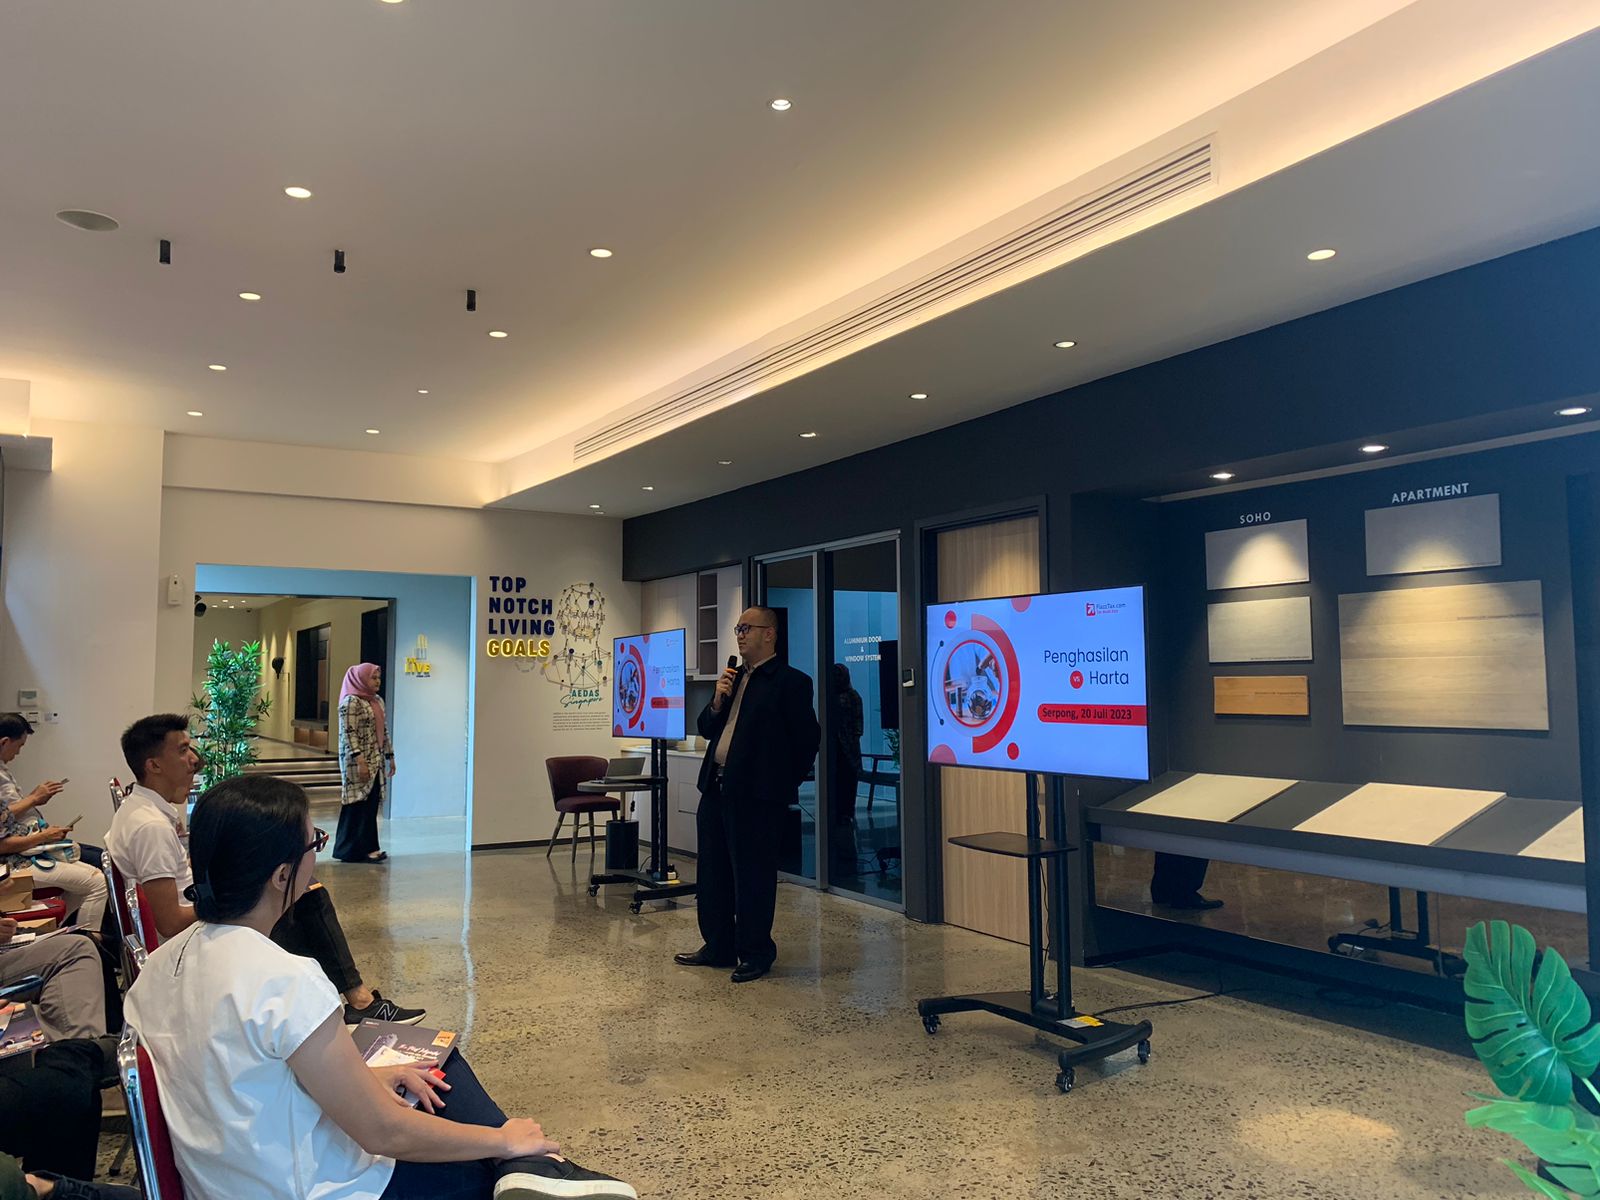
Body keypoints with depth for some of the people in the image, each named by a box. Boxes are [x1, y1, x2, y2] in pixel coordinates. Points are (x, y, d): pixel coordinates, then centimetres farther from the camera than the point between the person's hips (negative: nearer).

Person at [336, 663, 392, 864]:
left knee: (372, 805, 9)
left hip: (377, 762, 8)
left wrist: (390, 756, 17)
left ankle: (368, 847, 14)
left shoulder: (378, 701, 14)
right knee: (359, 804, -3)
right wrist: (360, 761, -23)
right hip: (358, 763, -8)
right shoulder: (351, 702, -12)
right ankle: (356, 850, 4)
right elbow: (349, 734, -17)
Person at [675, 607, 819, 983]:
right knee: (712, 873, 15)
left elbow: (808, 739, -9)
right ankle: (717, 947, 27)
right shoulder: (734, 678, 16)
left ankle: (755, 952, 15)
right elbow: (706, 729, 18)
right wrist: (717, 701, -1)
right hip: (716, 788, 8)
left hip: (756, 795, -8)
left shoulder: (791, 682, -8)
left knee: (753, 875, 1)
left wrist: (782, 783, -4)